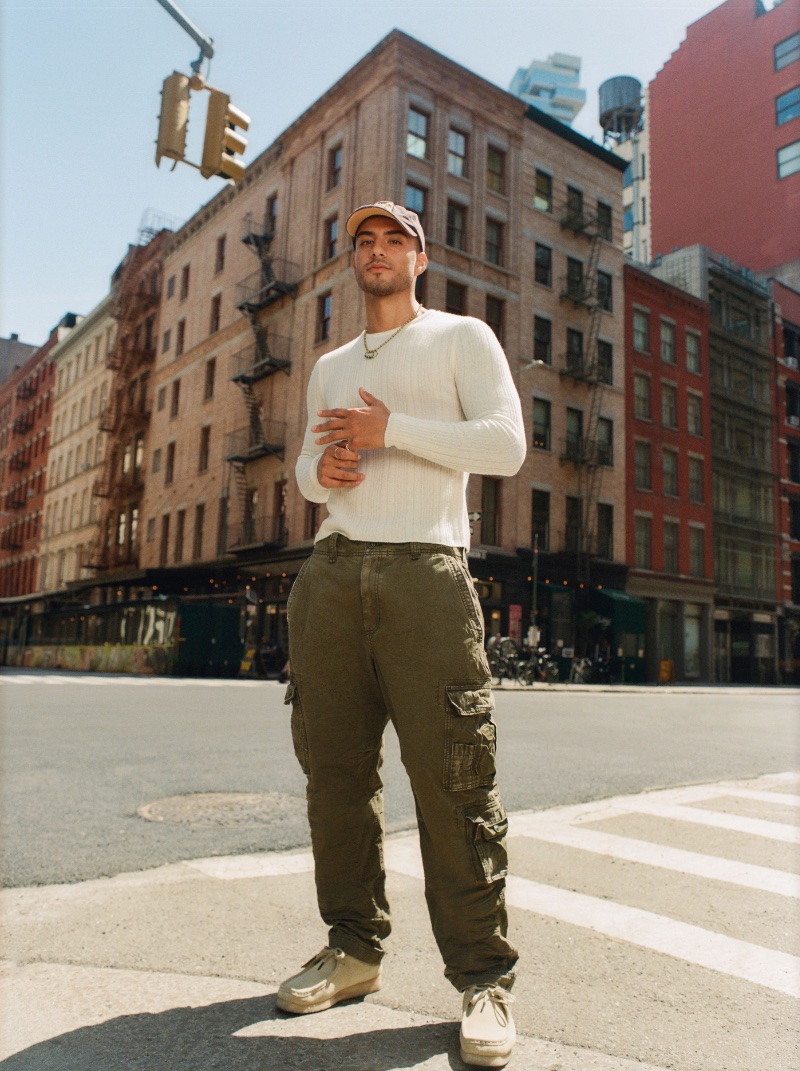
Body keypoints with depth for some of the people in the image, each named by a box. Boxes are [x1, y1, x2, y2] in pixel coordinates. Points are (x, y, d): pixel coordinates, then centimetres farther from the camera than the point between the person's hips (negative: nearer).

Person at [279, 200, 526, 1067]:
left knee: (450, 777, -7)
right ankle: (354, 948, 16)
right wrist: (323, 470, 3)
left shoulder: (462, 337, 12)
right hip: (332, 571, 5)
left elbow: (505, 446, -1)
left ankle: (482, 978, 5)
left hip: (424, 567, -5)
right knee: (334, 767, 3)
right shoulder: (330, 367, 27)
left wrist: (389, 427, -8)